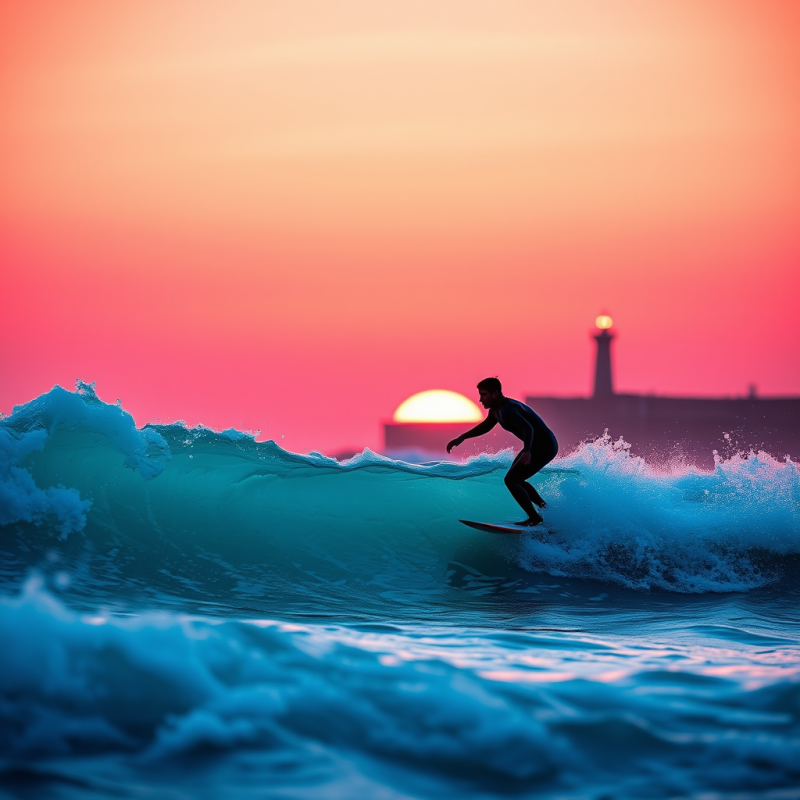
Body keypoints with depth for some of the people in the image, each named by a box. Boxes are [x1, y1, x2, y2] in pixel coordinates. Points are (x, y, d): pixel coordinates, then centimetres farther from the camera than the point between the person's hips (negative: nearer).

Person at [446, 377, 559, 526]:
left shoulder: (507, 410, -26)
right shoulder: (497, 409, 6)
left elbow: (528, 428, -38)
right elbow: (486, 426, 24)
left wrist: (527, 451, -54)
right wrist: (461, 438, 18)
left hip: (544, 447, -10)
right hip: (537, 445, 10)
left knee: (510, 480, -10)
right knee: (515, 479, 20)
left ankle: (534, 518, -4)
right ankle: (543, 506, 25)